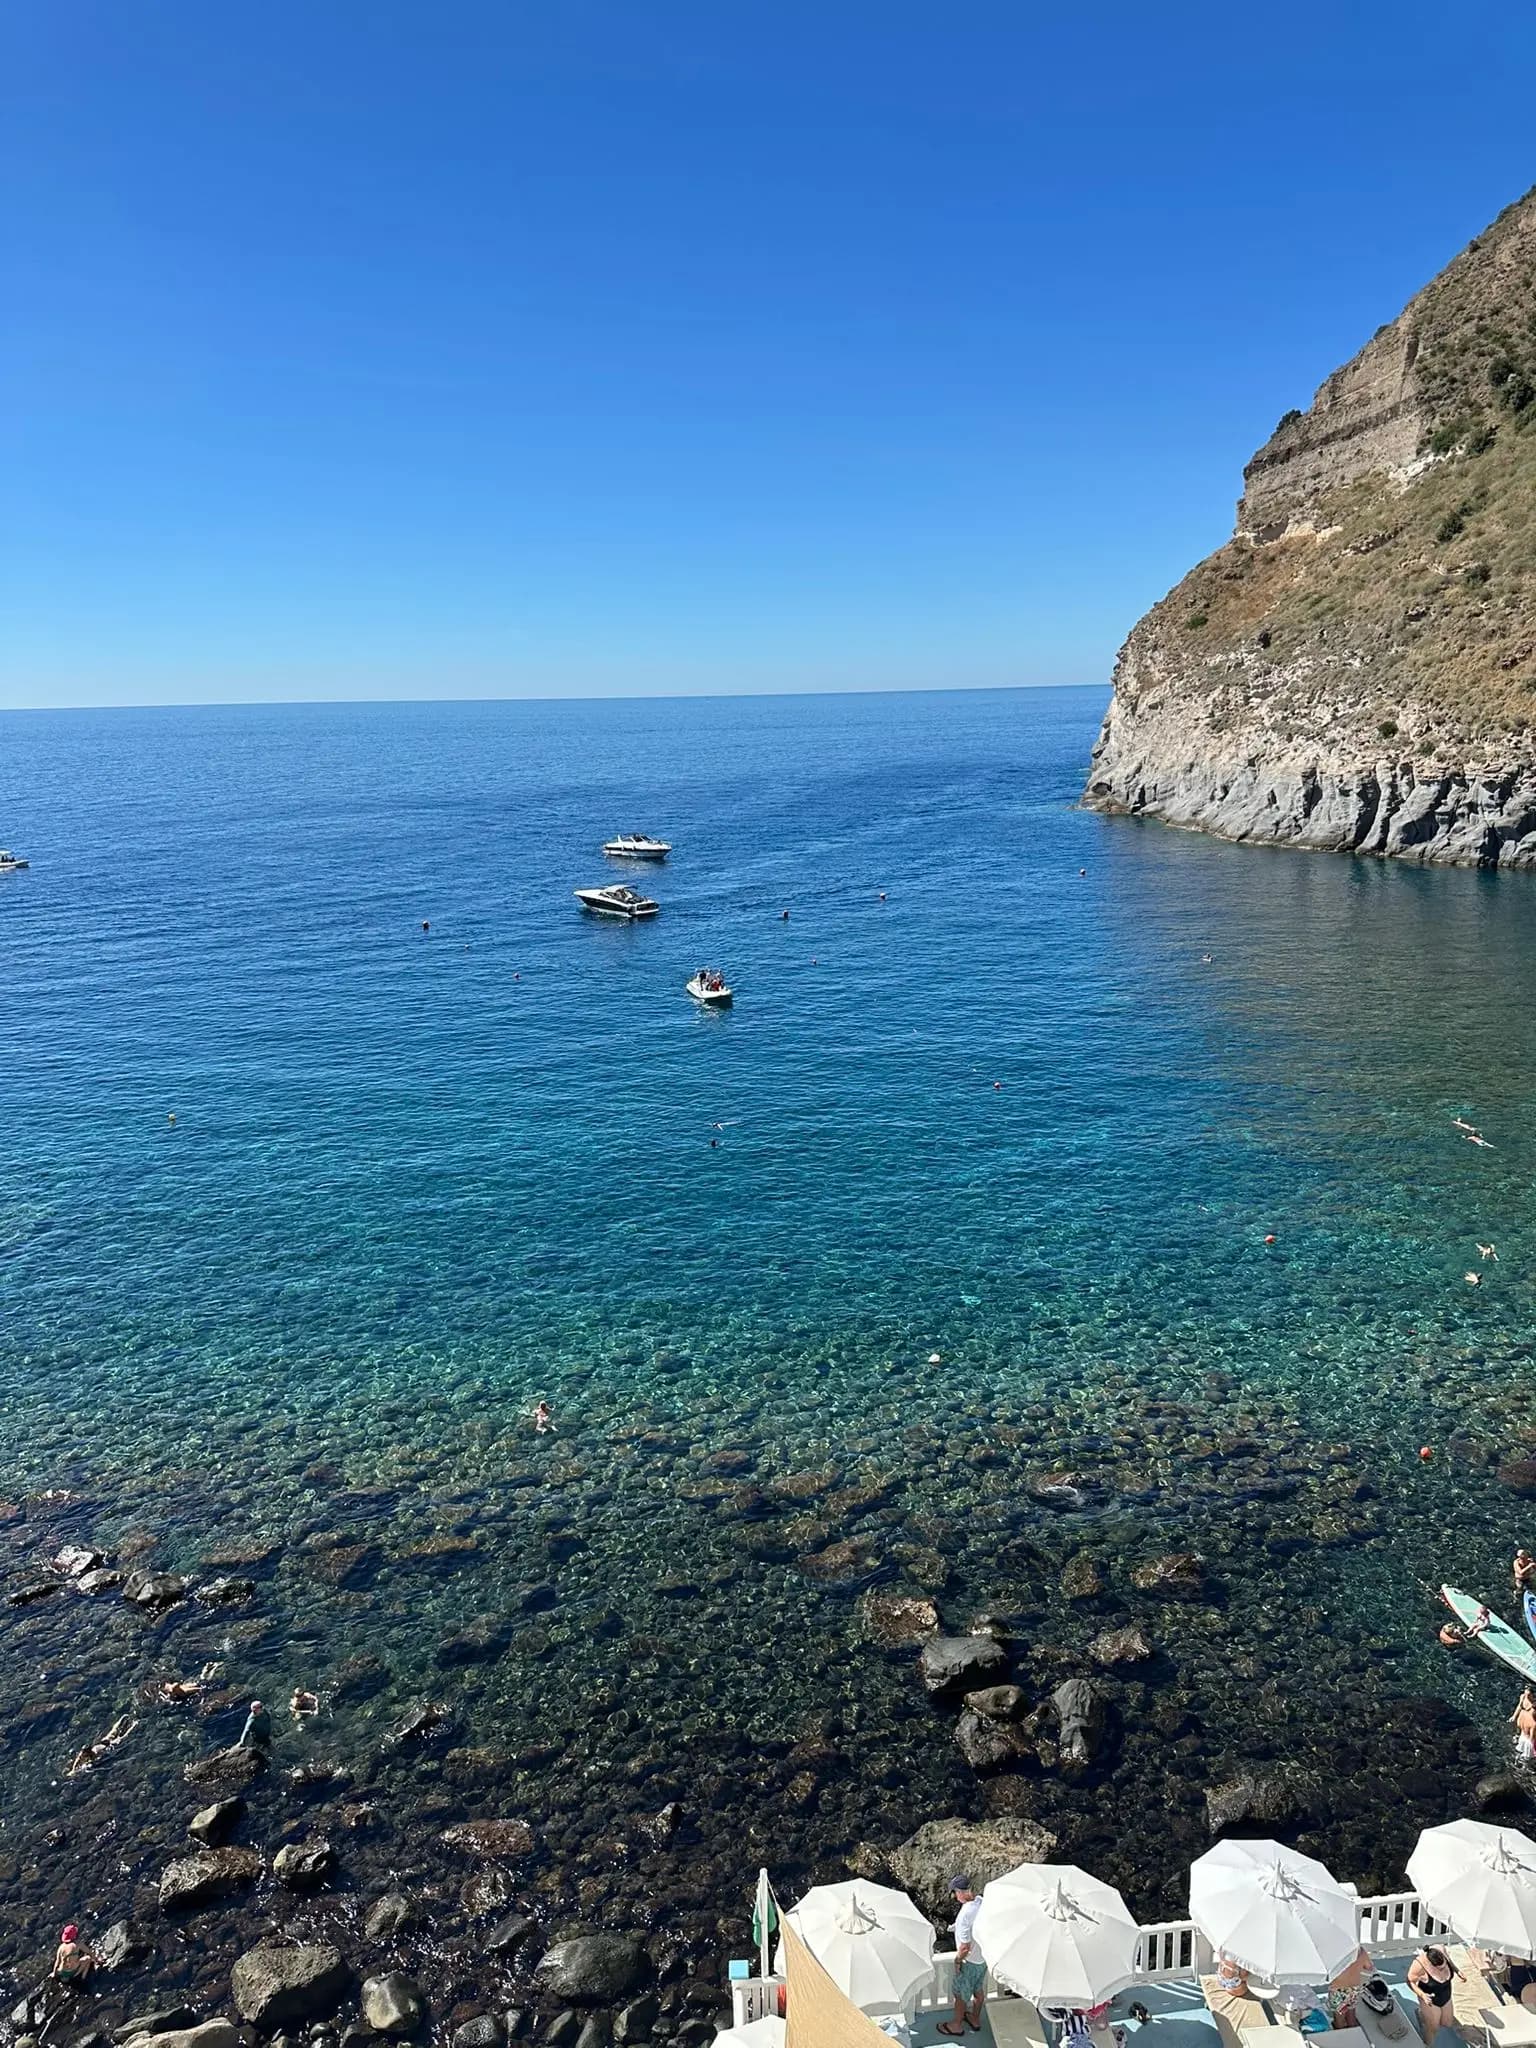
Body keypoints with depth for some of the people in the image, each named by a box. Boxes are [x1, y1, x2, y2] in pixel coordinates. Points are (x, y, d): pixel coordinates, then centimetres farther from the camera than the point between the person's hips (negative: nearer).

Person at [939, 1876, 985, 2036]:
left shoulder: (964, 1915, -37)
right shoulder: (983, 1902, -15)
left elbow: (965, 1947, -29)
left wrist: (957, 1961, -12)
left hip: (970, 1961, -6)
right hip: (985, 1956, 6)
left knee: (961, 1994, 19)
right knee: (978, 1989, 29)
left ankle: (957, 2026, 39)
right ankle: (975, 2019, 49)